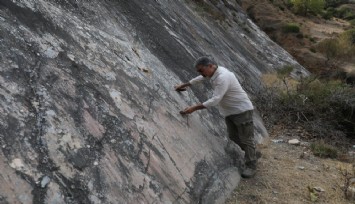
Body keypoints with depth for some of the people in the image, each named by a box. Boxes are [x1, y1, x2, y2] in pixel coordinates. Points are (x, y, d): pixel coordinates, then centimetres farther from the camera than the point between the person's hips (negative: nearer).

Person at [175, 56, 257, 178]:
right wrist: (184, 85, 26)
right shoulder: (214, 72, 1)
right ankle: (252, 153, 35)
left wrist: (194, 108, -32)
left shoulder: (223, 77, -28)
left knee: (246, 138, 0)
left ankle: (251, 166, 13)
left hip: (242, 110, -9)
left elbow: (215, 100, -33)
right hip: (229, 111, 9)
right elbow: (201, 78, 22)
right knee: (233, 136, 15)